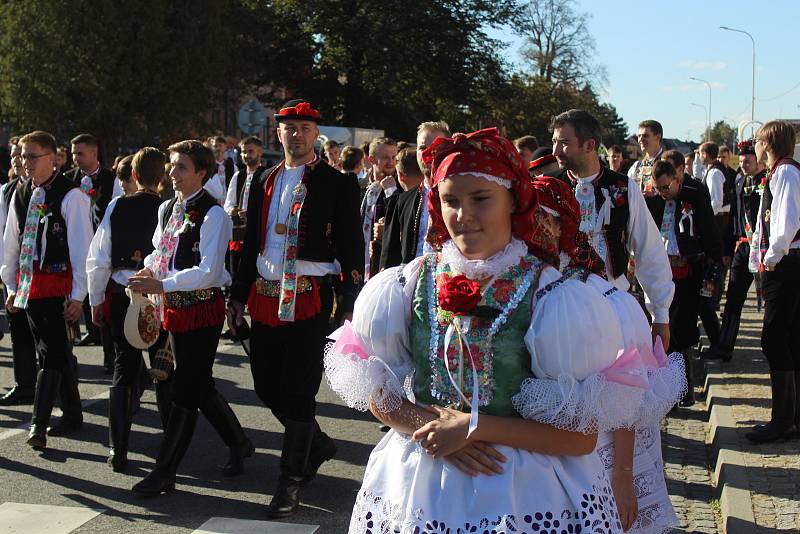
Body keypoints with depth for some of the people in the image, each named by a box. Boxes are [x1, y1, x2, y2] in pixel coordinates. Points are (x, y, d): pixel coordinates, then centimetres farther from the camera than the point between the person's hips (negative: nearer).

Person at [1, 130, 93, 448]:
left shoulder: (70, 195, -10)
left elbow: (81, 247, -11)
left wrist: (78, 295, -13)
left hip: (58, 285, -6)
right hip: (29, 284, 7)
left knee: (51, 355, -7)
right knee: (58, 353, 14)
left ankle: (39, 425, -5)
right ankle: (72, 414, 26)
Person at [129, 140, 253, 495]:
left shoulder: (212, 214, -14)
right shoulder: (167, 209, 10)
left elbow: (208, 272, -21)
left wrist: (161, 285, -23)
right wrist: (149, 269, 1)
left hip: (202, 309, -8)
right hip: (175, 308, 8)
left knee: (184, 391, -3)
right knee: (201, 387, 16)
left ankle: (164, 472, 4)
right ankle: (239, 444, 36)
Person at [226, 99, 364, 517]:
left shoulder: (337, 184, -2)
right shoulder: (263, 184, 14)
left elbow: (351, 248, -5)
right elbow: (250, 245, 18)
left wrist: (351, 305, -11)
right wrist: (238, 295, 15)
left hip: (310, 298, -6)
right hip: (265, 296, 6)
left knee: (298, 389, -2)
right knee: (266, 385, 10)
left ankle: (291, 479, 13)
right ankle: (317, 444, 34)